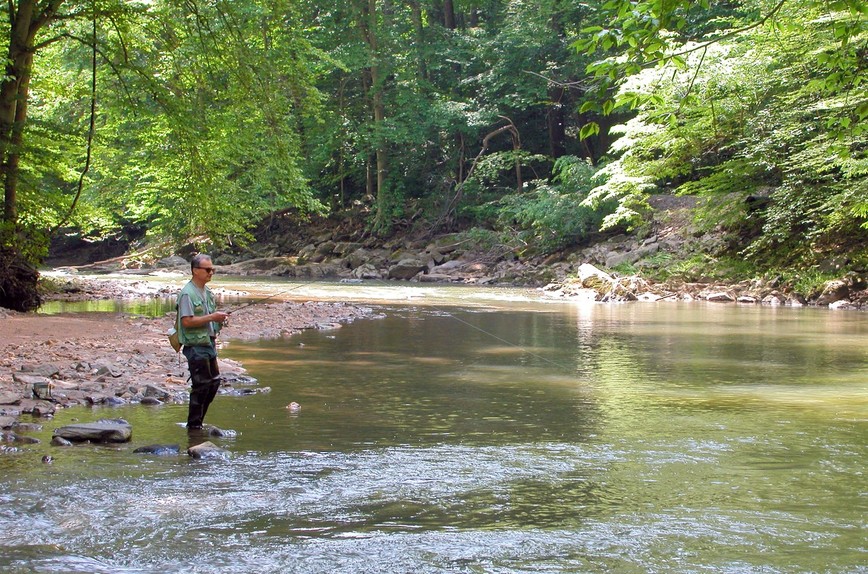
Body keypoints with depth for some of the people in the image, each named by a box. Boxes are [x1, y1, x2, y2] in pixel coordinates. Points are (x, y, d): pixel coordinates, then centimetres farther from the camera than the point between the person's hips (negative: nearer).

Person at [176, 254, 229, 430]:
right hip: (195, 345, -9)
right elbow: (187, 321, -22)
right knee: (201, 385, -5)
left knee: (214, 382, 12)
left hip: (208, 342, 9)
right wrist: (211, 317, -21)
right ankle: (193, 425, 6)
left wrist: (219, 318, 5)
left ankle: (198, 420, 24)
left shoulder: (207, 291, 14)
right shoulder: (187, 293, -15)